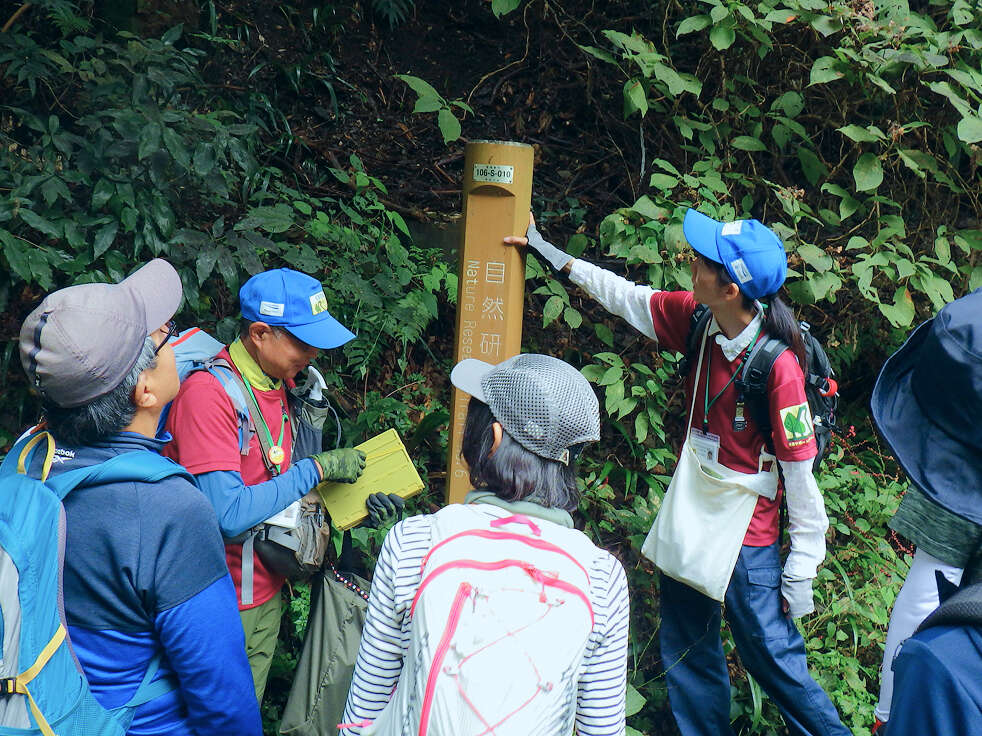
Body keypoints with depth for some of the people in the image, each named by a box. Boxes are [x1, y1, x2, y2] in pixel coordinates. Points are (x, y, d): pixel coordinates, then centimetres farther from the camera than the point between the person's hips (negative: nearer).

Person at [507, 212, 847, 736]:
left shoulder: (777, 364, -24)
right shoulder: (697, 318, -6)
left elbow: (800, 470, -18)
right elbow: (625, 296, 10)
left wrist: (800, 572, -14)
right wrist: (548, 252, 13)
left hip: (744, 536, -7)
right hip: (686, 521, 7)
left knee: (773, 659, 1)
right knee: (686, 654, 18)